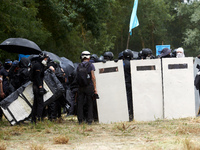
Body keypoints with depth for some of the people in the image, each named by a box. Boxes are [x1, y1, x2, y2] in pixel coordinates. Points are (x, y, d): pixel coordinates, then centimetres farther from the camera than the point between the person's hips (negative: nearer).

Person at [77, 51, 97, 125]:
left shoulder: (79, 66, 8)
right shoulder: (90, 65, -3)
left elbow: (77, 76, 8)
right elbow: (93, 77, -8)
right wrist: (95, 88, -6)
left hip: (81, 87, 3)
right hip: (89, 86, -3)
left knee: (80, 103, 7)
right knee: (89, 103, 3)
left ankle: (80, 120, 5)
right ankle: (89, 120, 0)